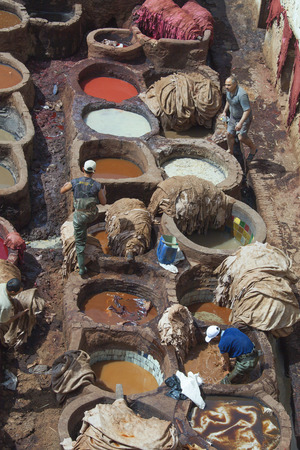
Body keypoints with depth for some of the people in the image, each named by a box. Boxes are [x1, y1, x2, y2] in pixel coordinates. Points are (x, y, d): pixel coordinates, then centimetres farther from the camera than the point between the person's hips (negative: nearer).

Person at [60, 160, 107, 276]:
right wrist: (104, 193, 19)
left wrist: (66, 185, 29)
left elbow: (62, 191, 5)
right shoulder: (97, 186, -14)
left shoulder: (75, 182, -12)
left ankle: (82, 268, 12)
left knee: (80, 242, 11)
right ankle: (84, 234, 50)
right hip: (92, 215, 1)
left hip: (79, 216, 0)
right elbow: (103, 202, -3)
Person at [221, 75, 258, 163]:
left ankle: (253, 149, 14)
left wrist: (240, 123, -36)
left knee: (241, 137, -14)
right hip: (233, 116, 8)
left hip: (244, 117, -8)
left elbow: (247, 110, -33)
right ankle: (230, 153, 31)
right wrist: (225, 111, 19)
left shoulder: (241, 94, -35)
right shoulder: (228, 90, -8)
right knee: (229, 134, 10)